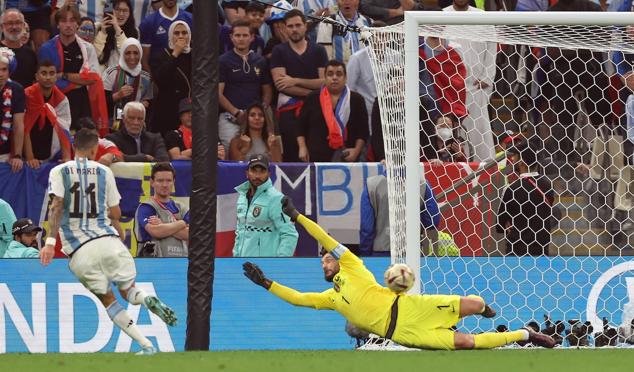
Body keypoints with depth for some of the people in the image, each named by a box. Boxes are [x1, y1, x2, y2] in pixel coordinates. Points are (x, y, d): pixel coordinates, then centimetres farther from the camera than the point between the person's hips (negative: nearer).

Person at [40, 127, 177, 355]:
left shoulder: (59, 172, 7)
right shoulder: (104, 172, 12)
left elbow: (56, 206, -9)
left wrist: (50, 241, -14)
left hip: (78, 249, -1)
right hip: (107, 239, 1)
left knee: (107, 299, 7)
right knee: (127, 289, 11)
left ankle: (146, 345, -7)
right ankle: (148, 299, -27)